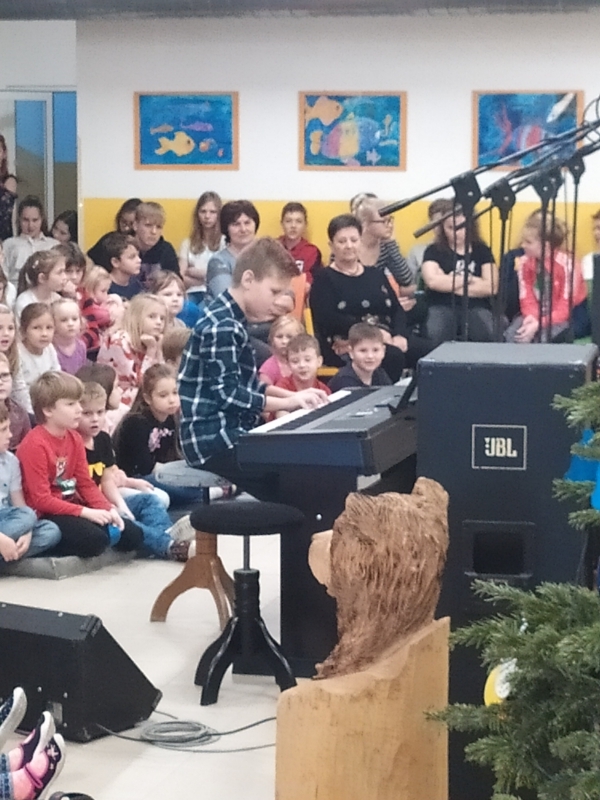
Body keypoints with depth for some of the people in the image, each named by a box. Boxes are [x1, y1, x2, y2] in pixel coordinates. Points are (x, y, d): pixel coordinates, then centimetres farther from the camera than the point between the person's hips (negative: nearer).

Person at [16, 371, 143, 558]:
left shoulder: (74, 438, 7)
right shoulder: (35, 444, -18)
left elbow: (86, 484, 8)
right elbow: (41, 499, -21)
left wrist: (108, 509, -10)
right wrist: (86, 512, -23)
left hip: (71, 506, 8)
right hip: (45, 515, -8)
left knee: (133, 535, -1)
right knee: (95, 539, -32)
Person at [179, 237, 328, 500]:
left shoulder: (233, 321, 16)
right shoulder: (220, 327, -16)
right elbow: (229, 395, -22)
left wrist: (292, 395, 8)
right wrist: (288, 403, -15)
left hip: (233, 431, 10)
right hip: (214, 440, -10)